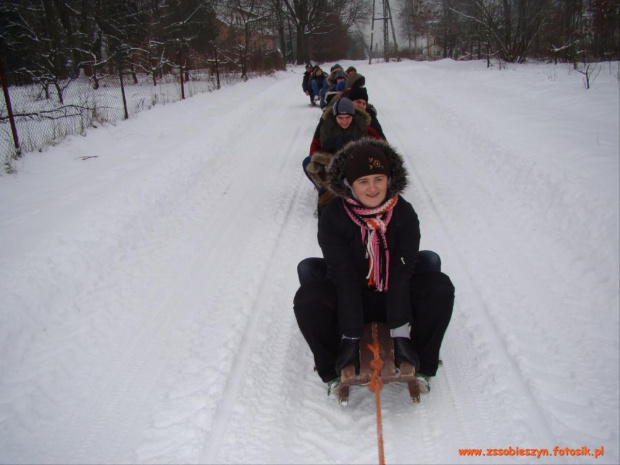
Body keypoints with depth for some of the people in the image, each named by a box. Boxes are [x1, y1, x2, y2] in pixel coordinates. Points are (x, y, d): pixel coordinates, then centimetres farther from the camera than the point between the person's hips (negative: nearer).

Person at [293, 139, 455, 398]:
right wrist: (351, 337, -26)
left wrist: (401, 332, -26)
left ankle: (421, 367, -7)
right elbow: (344, 278, -22)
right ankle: (334, 373, -7)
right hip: (348, 301, -1)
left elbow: (402, 273, -19)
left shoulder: (404, 214, -14)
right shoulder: (332, 218, -18)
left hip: (396, 297, 1)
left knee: (440, 287, -23)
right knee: (307, 299, -29)